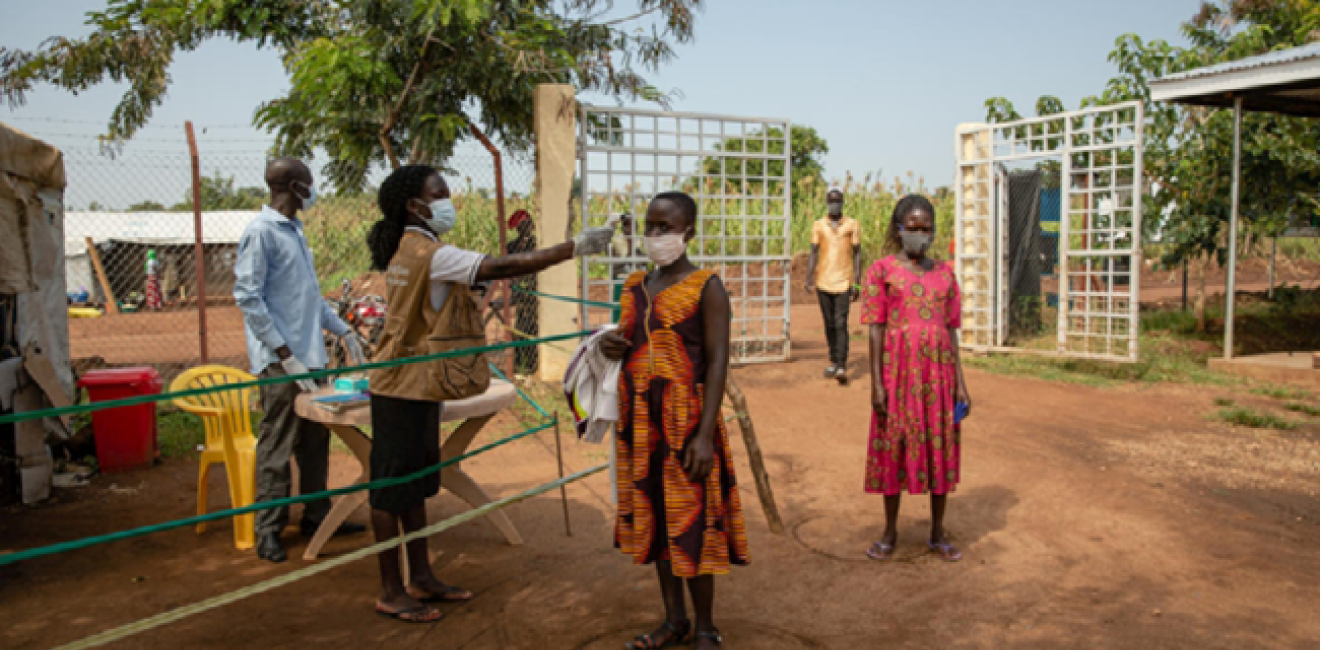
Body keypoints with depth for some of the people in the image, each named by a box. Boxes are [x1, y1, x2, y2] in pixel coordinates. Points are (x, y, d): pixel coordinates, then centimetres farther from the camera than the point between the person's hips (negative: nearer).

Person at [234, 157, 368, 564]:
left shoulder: (294, 230, 16)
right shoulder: (261, 232, -12)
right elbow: (248, 297, -16)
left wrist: (343, 332, 18)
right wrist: (285, 354, -18)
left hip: (310, 355, 9)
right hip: (280, 361, -9)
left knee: (316, 439, 13)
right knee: (277, 446, -2)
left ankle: (316, 515, 24)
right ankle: (269, 529, 9)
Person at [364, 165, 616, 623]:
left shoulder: (408, 250, 12)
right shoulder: (428, 252, -19)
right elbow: (500, 268, -30)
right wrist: (573, 248, -31)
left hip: (416, 387, 10)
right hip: (404, 388, -10)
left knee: (415, 482, 15)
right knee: (392, 486, 0)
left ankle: (421, 578, 26)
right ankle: (391, 592, 12)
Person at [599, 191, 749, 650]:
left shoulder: (706, 287, -7)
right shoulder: (635, 286, 11)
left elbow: (717, 361, -12)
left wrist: (705, 433, -19)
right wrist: (610, 347, -2)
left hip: (685, 421, -6)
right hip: (639, 422, 6)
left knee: (691, 523, 1)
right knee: (654, 519, 12)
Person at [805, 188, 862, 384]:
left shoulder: (852, 225, 2)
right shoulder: (818, 225, 6)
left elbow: (857, 255, 4)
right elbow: (813, 254, 5)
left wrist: (857, 283, -1)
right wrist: (809, 280, -5)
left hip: (843, 283, -2)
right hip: (823, 283, 2)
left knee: (841, 324, -11)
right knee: (829, 324, 11)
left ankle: (842, 367, -13)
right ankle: (833, 362, 23)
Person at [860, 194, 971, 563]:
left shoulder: (945, 273, 9)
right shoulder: (882, 271, -1)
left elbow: (951, 330, 9)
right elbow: (876, 328, -4)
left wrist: (960, 383, 5)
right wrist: (876, 384, -9)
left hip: (938, 373, 3)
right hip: (899, 372, -3)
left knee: (941, 448, 6)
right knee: (894, 448, 4)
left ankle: (938, 533, 20)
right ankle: (890, 532, 19)